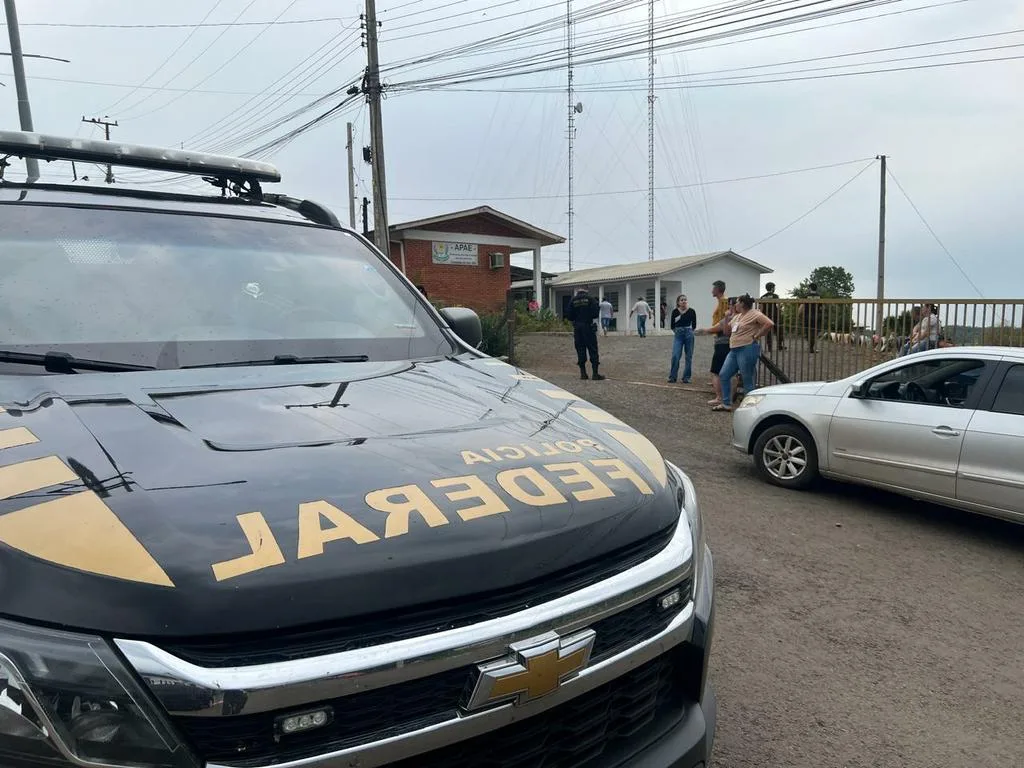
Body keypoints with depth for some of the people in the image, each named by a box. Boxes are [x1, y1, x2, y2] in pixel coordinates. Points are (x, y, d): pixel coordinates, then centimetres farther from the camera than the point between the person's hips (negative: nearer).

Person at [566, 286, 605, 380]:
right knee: (593, 350, -1)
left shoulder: (573, 300, 4)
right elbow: (595, 313, -12)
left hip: (577, 328, 3)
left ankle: (583, 373, 8)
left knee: (580, 350, 9)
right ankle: (595, 374, -4)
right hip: (589, 327, -3)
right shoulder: (590, 298, -4)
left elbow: (569, 316, 2)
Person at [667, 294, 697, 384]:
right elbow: (672, 326, 7)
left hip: (689, 334, 0)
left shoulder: (691, 311, -4)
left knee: (689, 356, 4)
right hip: (678, 335, 0)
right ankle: (672, 377, 2)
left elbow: (694, 324, 7)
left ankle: (686, 377, 13)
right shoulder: (675, 311, -2)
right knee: (675, 356, -8)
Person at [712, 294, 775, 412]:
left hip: (747, 349, -9)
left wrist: (756, 336, -16)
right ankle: (726, 404, 16)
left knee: (748, 380, -2)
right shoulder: (737, 316, 16)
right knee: (724, 375, 8)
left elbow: (769, 324, -21)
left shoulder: (755, 314, -10)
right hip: (734, 350, 9)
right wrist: (732, 313, 15)